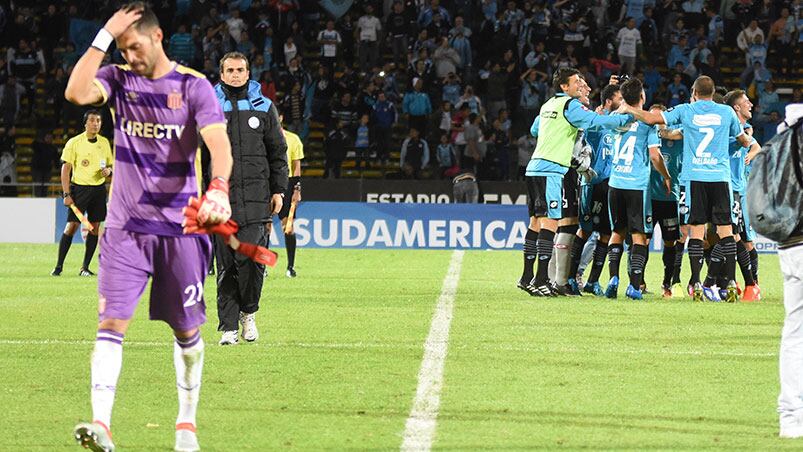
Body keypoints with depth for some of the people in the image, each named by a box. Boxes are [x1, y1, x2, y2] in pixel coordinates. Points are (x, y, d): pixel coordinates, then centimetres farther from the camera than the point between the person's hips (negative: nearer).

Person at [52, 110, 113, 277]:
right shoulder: (74, 143, -5)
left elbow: (110, 164, 20)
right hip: (79, 187, -4)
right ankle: (58, 266, -1)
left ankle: (85, 268, 9)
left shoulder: (104, 142, 9)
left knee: (95, 228, 2)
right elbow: (66, 169, -6)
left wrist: (108, 170, -5)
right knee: (71, 226, -9)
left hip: (99, 188, 4)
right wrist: (66, 194, -12)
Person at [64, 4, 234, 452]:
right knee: (110, 322, -12)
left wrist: (219, 189, -35)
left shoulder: (194, 86, -3)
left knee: (186, 330, 8)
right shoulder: (118, 79, 4)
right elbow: (77, 93, -16)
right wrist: (104, 37, -15)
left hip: (181, 226, -1)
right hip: (126, 226, 1)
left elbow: (219, 144, -15)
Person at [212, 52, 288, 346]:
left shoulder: (264, 107, 10)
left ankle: (249, 312, 11)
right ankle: (228, 326, 4)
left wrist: (279, 190, 7)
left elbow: (278, 152, 14)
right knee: (226, 264, -1)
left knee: (252, 257, -12)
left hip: (256, 198, 0)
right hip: (221, 198, 0)